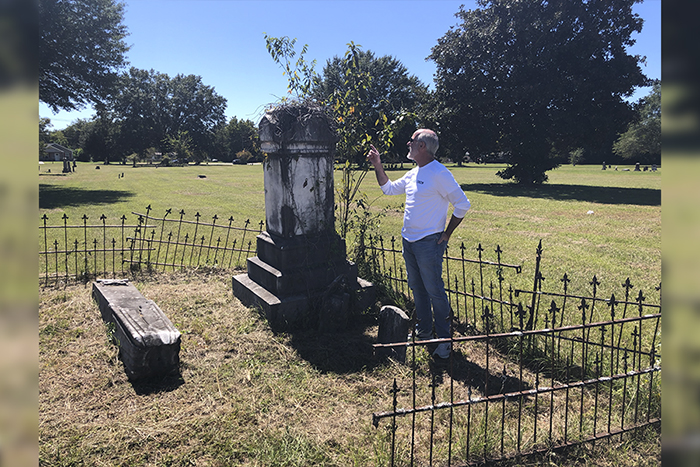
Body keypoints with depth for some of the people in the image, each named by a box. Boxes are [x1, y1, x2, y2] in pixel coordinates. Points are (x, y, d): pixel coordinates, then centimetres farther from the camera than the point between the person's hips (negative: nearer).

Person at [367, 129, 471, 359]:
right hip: (408, 241, 9)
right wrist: (378, 166, 13)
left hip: (428, 243, -9)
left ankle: (444, 340, 7)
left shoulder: (439, 173, -15)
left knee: (435, 291, -4)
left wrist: (446, 235, -11)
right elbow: (389, 188, 25)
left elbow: (463, 204, -15)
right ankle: (424, 331, 31)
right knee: (417, 288, 17)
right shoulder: (413, 173, 11)